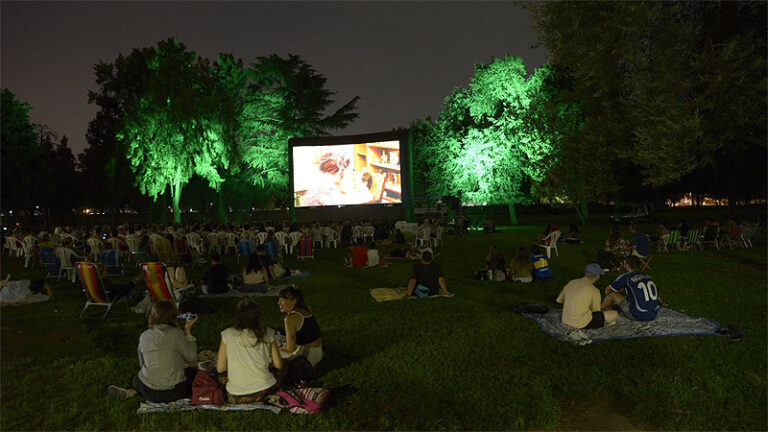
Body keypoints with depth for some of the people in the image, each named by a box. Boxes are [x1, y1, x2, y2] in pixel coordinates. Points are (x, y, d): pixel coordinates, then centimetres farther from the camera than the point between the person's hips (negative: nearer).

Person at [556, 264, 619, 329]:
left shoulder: (572, 282, 3)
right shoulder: (594, 291, -15)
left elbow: (559, 300, 13)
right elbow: (596, 312, -1)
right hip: (582, 323, -7)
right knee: (615, 314, 3)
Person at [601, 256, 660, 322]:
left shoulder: (626, 277, -7)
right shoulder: (648, 277, 11)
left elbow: (608, 289, 9)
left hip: (639, 316, -6)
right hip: (653, 315, 7)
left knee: (613, 295, 10)